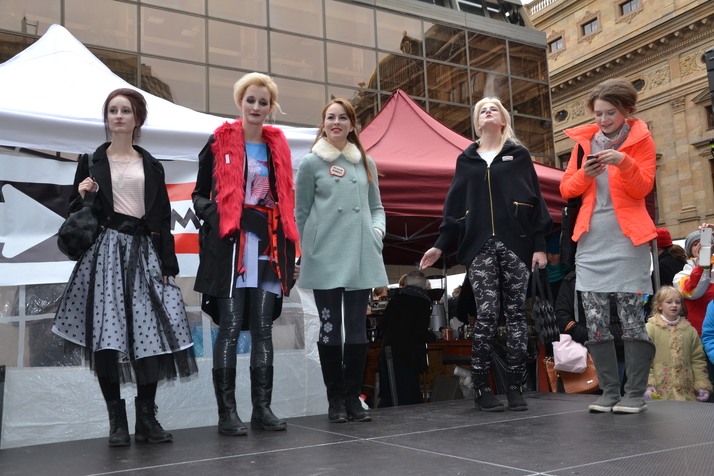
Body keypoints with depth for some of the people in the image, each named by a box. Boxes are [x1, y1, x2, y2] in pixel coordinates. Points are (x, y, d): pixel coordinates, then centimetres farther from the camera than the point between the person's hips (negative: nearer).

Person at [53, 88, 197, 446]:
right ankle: (116, 420, 3)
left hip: (144, 253, 2)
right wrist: (83, 194, -11)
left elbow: (163, 220, 11)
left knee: (151, 332, -4)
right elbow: (74, 212, 12)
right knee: (106, 335, -8)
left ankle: (146, 419, 7)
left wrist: (168, 266, 3)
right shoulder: (92, 162, 11)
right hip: (105, 252, -1)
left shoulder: (151, 166, 14)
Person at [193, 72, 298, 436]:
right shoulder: (220, 141, 3)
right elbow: (199, 194, 7)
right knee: (230, 327, -4)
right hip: (230, 245, -4)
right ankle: (227, 412, 2)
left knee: (263, 328, 4)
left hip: (268, 246, 4)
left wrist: (289, 246, 11)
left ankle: (262, 408, 11)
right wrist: (215, 217, -14)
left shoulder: (277, 145, 15)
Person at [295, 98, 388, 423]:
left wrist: (378, 230, 1)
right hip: (325, 259, -2)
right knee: (330, 326, 0)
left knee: (357, 326, 4)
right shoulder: (311, 163, 6)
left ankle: (353, 397, 13)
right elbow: (300, 213, 7)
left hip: (361, 256, 3)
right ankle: (335, 399, 10)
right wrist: (308, 249, 2)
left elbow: (376, 206, 19)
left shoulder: (366, 162, 14)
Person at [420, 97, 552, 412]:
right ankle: (482, 388, -1)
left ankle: (515, 386, 6)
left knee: (515, 313, 0)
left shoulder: (518, 155, 12)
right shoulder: (466, 160, 16)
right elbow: (455, 207, 14)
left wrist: (539, 244, -1)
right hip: (479, 247, 0)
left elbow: (535, 200, 7)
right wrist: (440, 246, 7)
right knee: (486, 314, -7)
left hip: (515, 244, 0)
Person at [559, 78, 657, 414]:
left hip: (627, 239, -3)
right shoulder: (584, 141, 12)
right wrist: (585, 174, -11)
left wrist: (624, 163, -22)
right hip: (591, 241, 3)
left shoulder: (641, 140, 5)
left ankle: (635, 394, 5)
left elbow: (643, 188, -4)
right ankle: (609, 392, 11)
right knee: (595, 323, 1)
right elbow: (566, 189, 9)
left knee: (633, 318, -4)